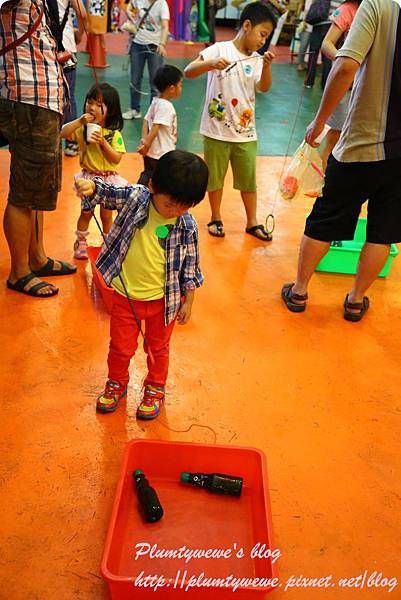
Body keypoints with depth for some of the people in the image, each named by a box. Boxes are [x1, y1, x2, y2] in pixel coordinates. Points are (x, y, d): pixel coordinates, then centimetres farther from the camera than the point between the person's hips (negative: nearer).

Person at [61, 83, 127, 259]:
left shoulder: (114, 134, -11)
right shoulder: (83, 128, -6)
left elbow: (116, 159, -17)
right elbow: (62, 133, -18)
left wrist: (103, 142, -27)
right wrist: (79, 121, -24)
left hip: (108, 179, -1)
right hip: (89, 177, 1)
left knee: (106, 215, 9)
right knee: (86, 213, 11)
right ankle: (80, 243, 27)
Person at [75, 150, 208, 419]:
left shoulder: (187, 226, -14)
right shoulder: (135, 197, -14)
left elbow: (190, 266, -5)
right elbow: (107, 193, -7)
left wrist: (188, 301, -1)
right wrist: (91, 187, -31)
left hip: (164, 300, 0)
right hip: (126, 297, 1)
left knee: (158, 348, 20)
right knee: (121, 347, 17)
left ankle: (155, 389, 44)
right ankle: (117, 383, 45)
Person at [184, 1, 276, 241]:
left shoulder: (257, 60, 5)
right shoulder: (219, 50, -7)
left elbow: (264, 87, -10)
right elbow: (188, 72, -14)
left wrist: (266, 65, -25)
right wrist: (210, 64, -30)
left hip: (245, 133, 3)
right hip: (217, 130, -3)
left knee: (248, 179, 9)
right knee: (215, 177, 10)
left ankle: (252, 222, 23)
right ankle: (216, 219, 28)